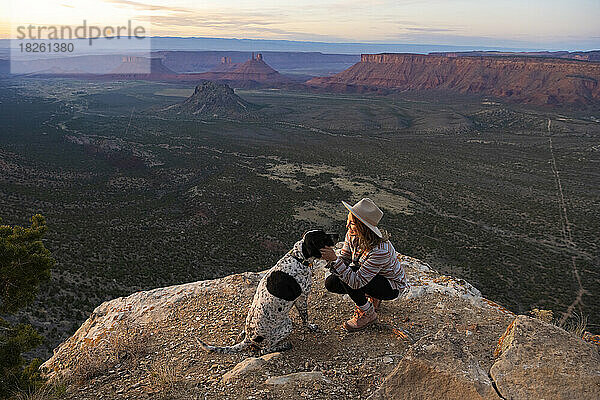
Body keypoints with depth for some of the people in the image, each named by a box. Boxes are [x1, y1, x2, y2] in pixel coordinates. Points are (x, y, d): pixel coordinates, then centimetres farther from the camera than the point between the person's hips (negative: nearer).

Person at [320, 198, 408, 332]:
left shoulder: (380, 250, -38)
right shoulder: (352, 235, -16)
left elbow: (356, 281, -38)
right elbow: (343, 259, -5)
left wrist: (335, 259, -44)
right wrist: (331, 259, -27)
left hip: (392, 287, -7)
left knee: (347, 277, -29)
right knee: (331, 283, -8)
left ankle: (368, 314, -4)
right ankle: (372, 297, 12)